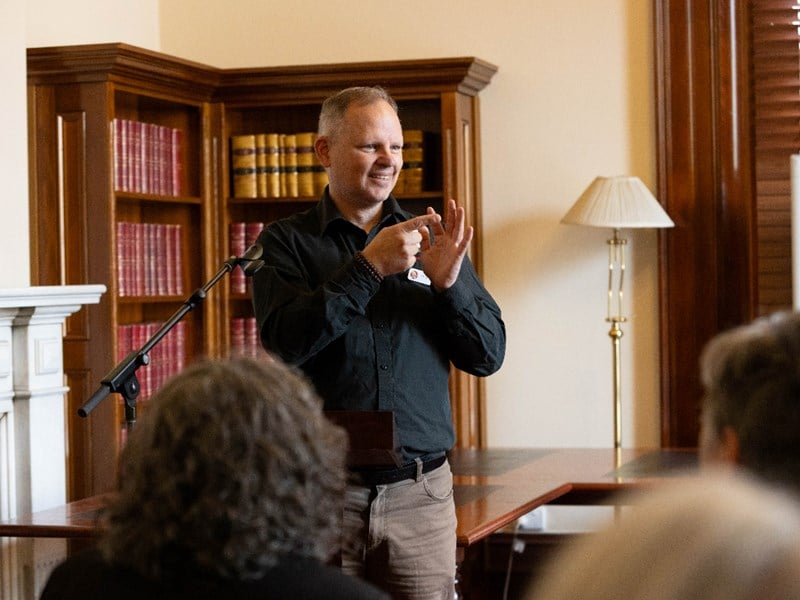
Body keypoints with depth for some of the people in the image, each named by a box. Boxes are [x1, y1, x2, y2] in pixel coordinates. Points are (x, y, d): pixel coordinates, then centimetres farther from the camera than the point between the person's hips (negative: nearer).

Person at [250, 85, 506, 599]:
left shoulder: (430, 240, 12)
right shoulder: (287, 242, 4)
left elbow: (489, 355, 7)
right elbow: (285, 342, -13)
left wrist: (449, 282, -10)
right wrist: (369, 267, -18)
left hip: (420, 495, 2)